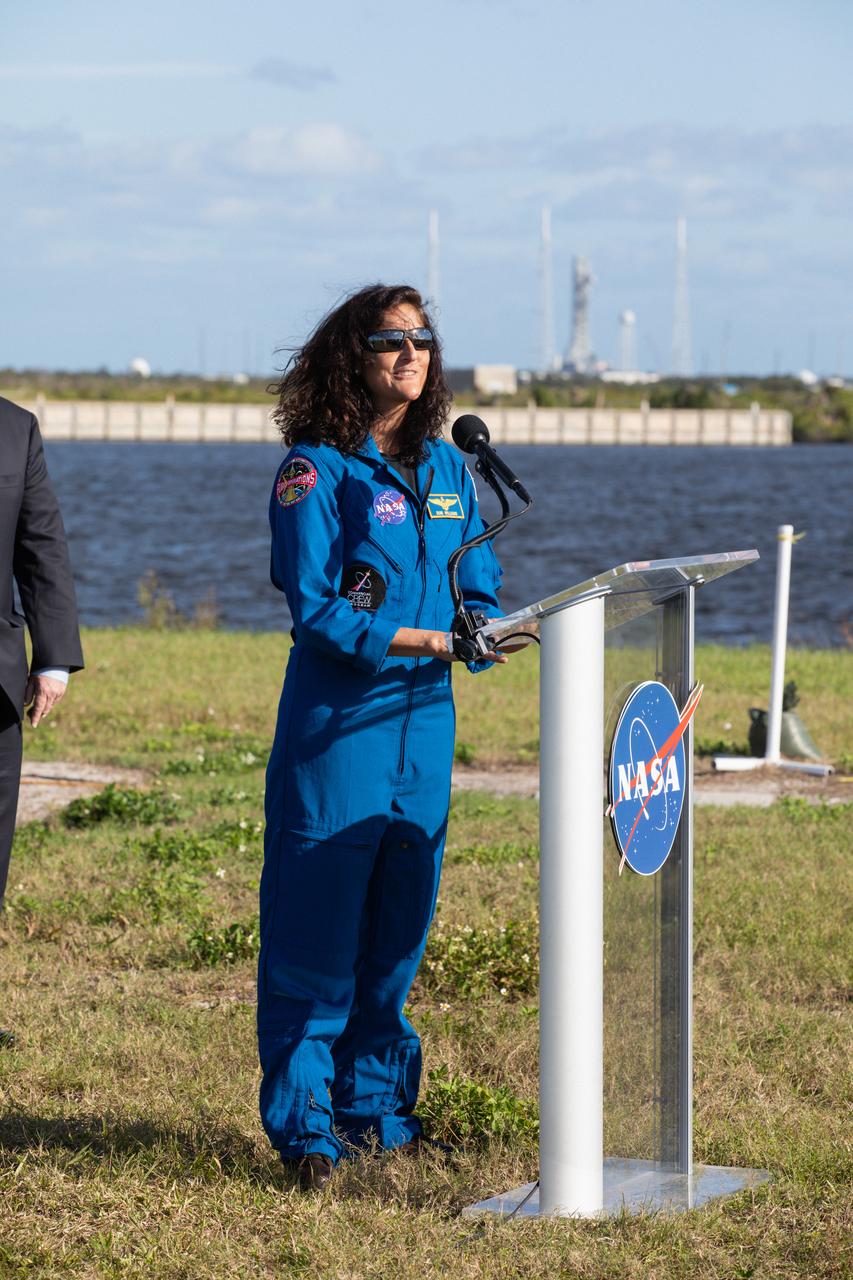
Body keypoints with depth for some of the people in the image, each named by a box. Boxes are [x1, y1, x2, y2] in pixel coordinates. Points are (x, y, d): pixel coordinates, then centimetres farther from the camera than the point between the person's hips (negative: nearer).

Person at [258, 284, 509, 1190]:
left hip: (423, 723, 6)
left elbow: (479, 591, 15)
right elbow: (314, 608, -12)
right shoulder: (317, 470, -6)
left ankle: (376, 1108, 22)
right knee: (318, 929, -4)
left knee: (400, 926, 10)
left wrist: (489, 630, -8)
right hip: (336, 724, -6)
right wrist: (426, 640, -19)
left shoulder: (446, 470, 13)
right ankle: (304, 1126, 3)